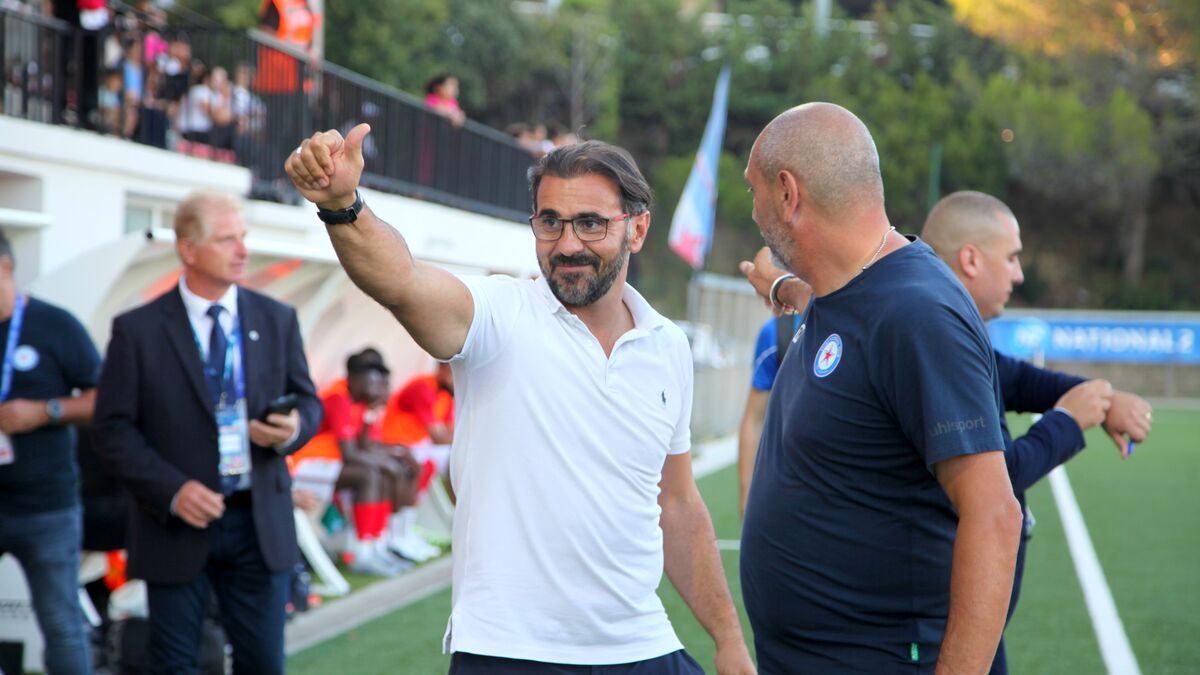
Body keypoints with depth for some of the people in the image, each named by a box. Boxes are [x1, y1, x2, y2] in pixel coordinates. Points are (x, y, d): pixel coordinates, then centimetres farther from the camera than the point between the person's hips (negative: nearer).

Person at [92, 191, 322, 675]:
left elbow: (308, 401, 12)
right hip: (177, 525, -2)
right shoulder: (137, 330, -4)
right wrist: (172, 490, -17)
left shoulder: (277, 320, 6)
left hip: (260, 523, 2)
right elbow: (113, 429, -5)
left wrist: (292, 428, -13)